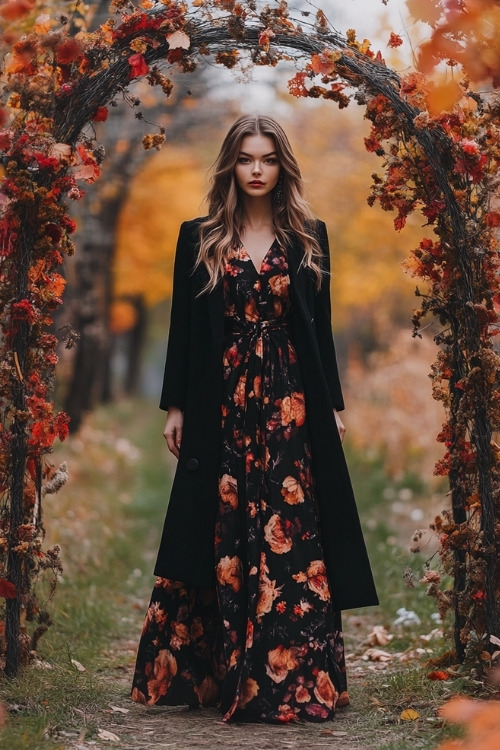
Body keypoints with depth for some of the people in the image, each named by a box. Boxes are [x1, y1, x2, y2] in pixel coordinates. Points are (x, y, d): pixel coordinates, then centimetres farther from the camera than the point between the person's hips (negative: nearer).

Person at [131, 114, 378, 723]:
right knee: (220, 534, 2)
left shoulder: (308, 237, 8)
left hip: (289, 403, 0)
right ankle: (202, 671, 12)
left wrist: (332, 404, 6)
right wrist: (175, 406, 2)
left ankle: (290, 678, 3)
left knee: (290, 533, -2)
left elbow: (320, 327, 10)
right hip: (221, 404, 0)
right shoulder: (199, 239, 6)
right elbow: (183, 327, 6)